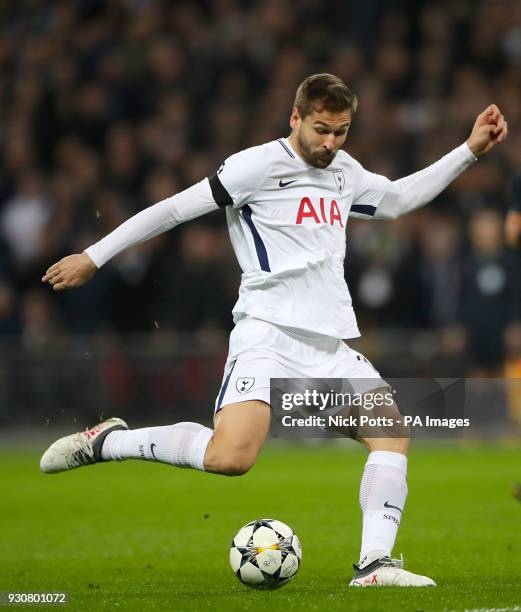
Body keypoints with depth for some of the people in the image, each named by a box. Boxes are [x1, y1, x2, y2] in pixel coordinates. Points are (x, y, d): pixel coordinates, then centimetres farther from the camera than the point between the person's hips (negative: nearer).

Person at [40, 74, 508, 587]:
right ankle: (106, 441, -7)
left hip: (329, 344, 8)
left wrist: (469, 151, 31)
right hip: (267, 333, -8)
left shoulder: (344, 172, 16)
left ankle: (374, 564, -3)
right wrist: (94, 257, -4)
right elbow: (175, 208, -5)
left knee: (392, 434, -4)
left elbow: (398, 199, 36)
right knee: (230, 458, -25)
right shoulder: (261, 164, -7)